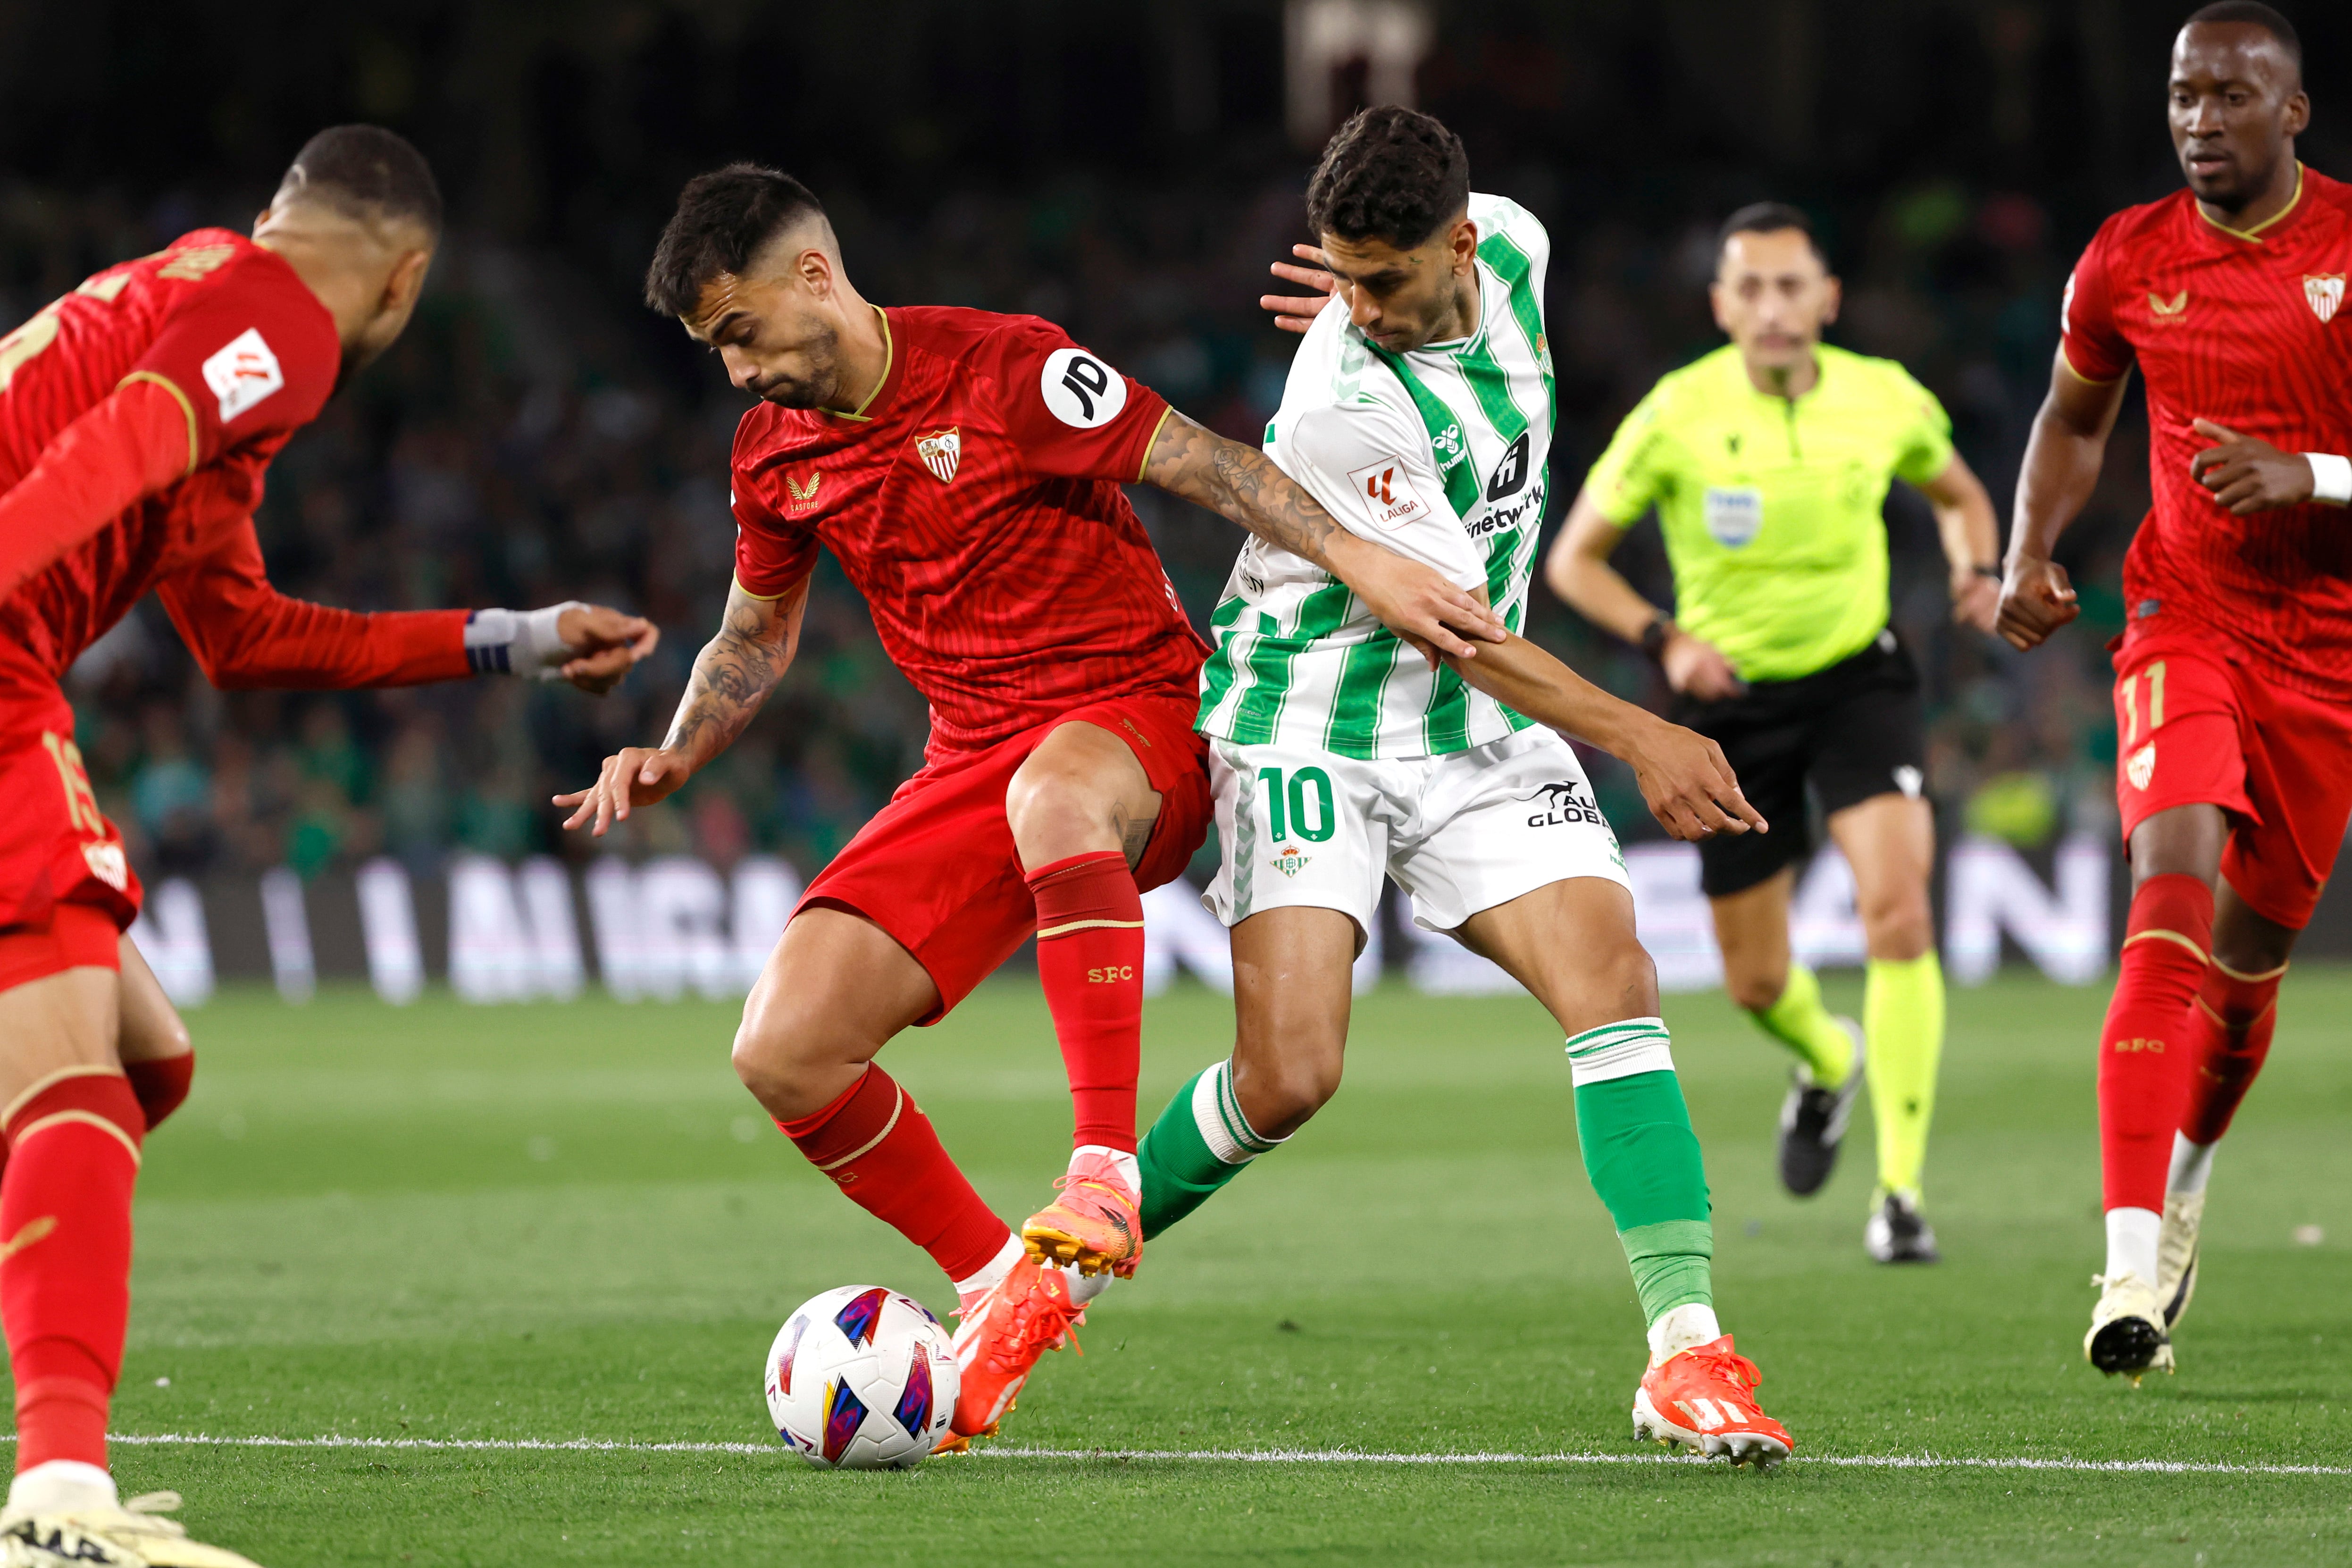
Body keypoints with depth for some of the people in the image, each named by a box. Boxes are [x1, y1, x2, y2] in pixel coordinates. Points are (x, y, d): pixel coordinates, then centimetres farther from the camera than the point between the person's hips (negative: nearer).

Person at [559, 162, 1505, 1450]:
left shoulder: (1003, 370, -11)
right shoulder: (775, 453, 8)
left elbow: (1201, 464, -13)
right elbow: (756, 636, 23)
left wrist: (1362, 562, -23)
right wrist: (673, 757, 6)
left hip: (1136, 716, -6)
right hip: (973, 757, 6)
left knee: (1054, 792, -45)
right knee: (783, 1051, -12)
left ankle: (1106, 1179, -44)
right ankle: (998, 1288, 8)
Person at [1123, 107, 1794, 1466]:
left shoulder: (1514, 247, -7)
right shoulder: (1344, 408, -26)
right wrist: (1638, 737, -23)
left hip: (1478, 737, 6)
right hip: (1312, 728, -6)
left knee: (1611, 978, -14)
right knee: (1288, 1075, -15)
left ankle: (1687, 1352, -18)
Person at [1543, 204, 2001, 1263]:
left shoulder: (1886, 400, -7)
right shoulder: (1677, 417, -14)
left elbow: (1957, 492, 15)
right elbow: (1574, 558, -5)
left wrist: (1976, 569, -6)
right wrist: (1664, 640, -21)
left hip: (1858, 680, 0)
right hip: (1733, 703, 0)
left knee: (1898, 909, -24)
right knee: (1756, 982, 7)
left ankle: (1900, 1190, -16)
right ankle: (1828, 1063, 46)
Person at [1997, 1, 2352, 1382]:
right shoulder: (2130, 262, -1)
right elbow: (2075, 416, 18)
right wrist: (2032, 554, 2)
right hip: (2185, 618, 0)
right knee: (2174, 891, -23)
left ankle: (2184, 1190, 41)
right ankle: (2135, 1263, -29)